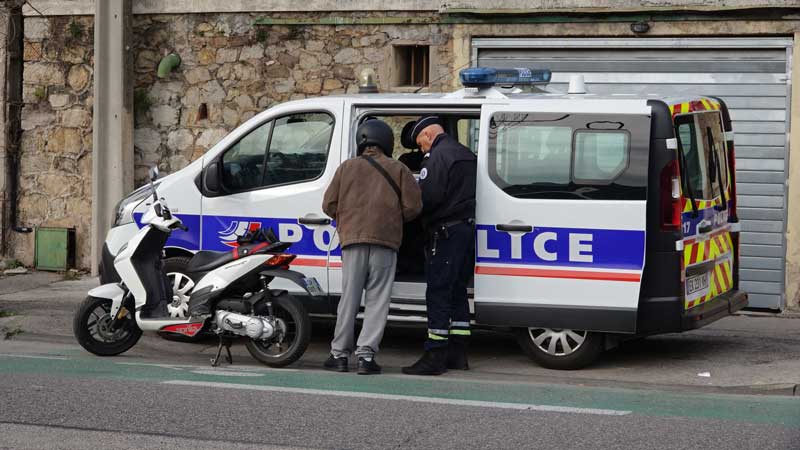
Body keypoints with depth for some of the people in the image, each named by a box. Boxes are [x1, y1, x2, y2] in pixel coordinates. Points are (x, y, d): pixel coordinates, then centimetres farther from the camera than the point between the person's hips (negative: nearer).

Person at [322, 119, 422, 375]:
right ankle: (366, 354, -5)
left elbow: (329, 205, 8)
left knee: (349, 298, 7)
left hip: (353, 239, 1)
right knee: (377, 299, 2)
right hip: (386, 240, -1)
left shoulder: (347, 168, 10)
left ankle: (340, 354, 9)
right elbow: (413, 206, 1)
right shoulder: (398, 170, 7)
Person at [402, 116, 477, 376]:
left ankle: (435, 356, -9)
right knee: (457, 292, 14)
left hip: (446, 231, -9)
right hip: (467, 228, 9)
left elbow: (428, 196, -19)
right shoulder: (466, 154, 18)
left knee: (438, 293, -7)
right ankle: (458, 353, 17)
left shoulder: (437, 156, -11)